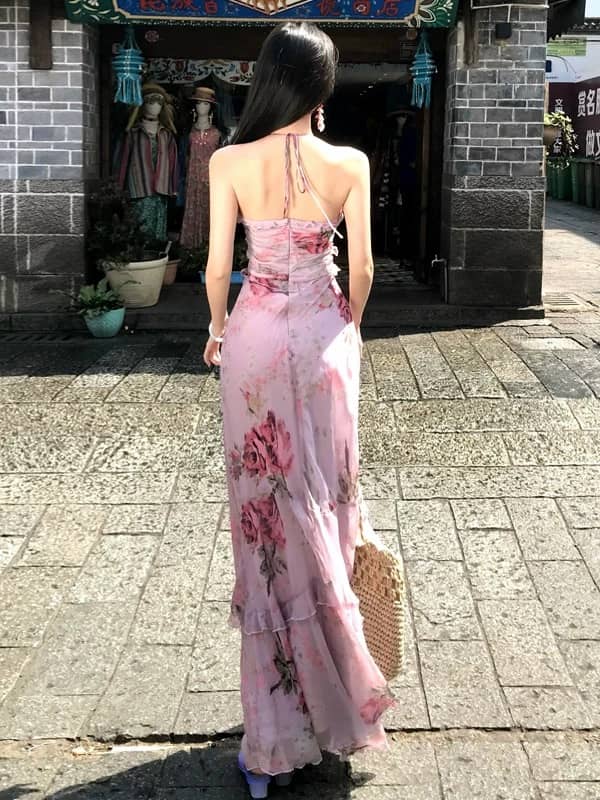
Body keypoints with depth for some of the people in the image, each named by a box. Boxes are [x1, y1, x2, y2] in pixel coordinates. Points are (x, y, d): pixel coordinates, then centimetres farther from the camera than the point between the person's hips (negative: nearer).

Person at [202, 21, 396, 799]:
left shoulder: (230, 163, -8)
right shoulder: (349, 165, -6)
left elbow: (218, 266, -4)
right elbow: (362, 266, -1)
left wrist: (219, 327, 14)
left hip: (256, 335, -1)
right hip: (325, 334, 1)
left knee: (268, 510, 5)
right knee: (323, 496, 16)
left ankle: (277, 736, 9)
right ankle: (333, 693, 28)